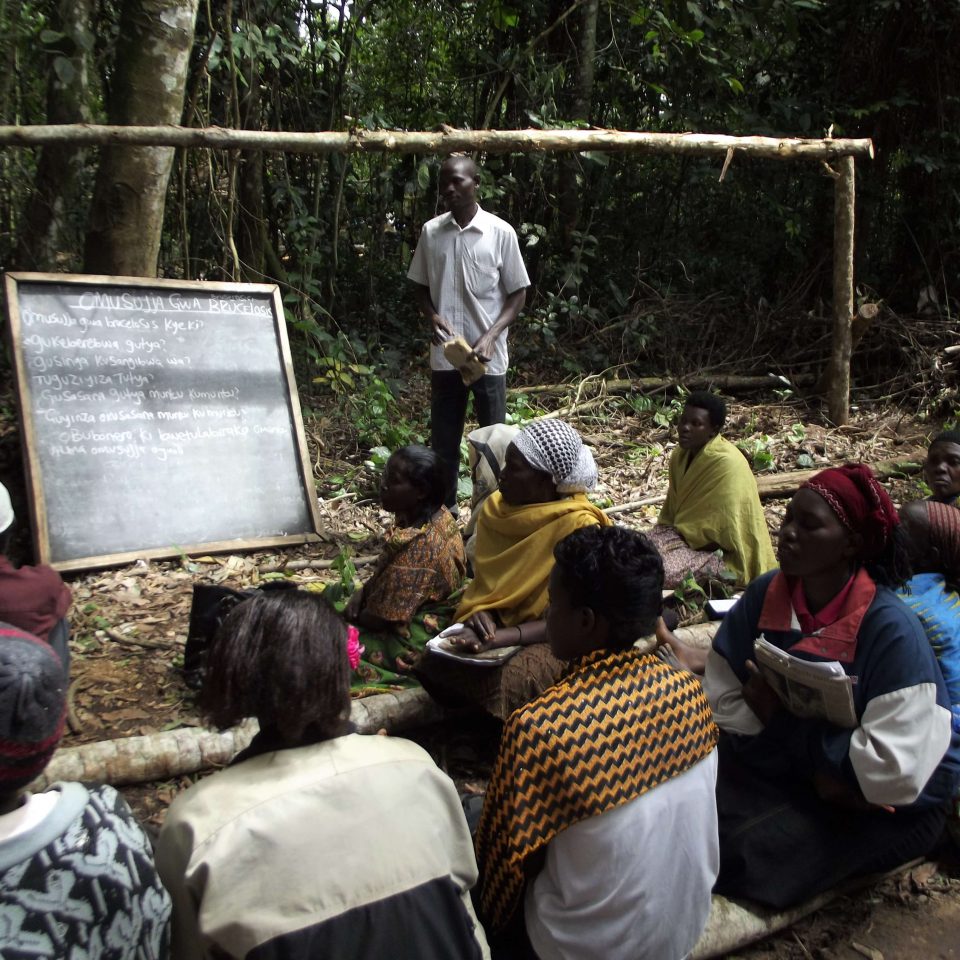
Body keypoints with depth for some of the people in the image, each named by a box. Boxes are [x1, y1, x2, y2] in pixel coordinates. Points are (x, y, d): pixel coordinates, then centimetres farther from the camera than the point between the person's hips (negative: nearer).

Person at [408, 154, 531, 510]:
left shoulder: (500, 232, -5)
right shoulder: (430, 231, 4)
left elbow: (518, 294, -2)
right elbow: (420, 287, 12)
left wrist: (491, 336, -15)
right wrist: (432, 317, -9)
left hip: (487, 357, -3)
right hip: (444, 356, 3)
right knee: (443, 440, 11)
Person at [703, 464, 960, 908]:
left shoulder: (891, 629, -25)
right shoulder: (765, 595, -10)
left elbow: (895, 771, -28)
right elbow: (721, 697, -9)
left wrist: (782, 724, -22)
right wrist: (813, 769, -21)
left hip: (885, 809, -4)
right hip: (783, 765, 5)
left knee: (746, 845, -24)